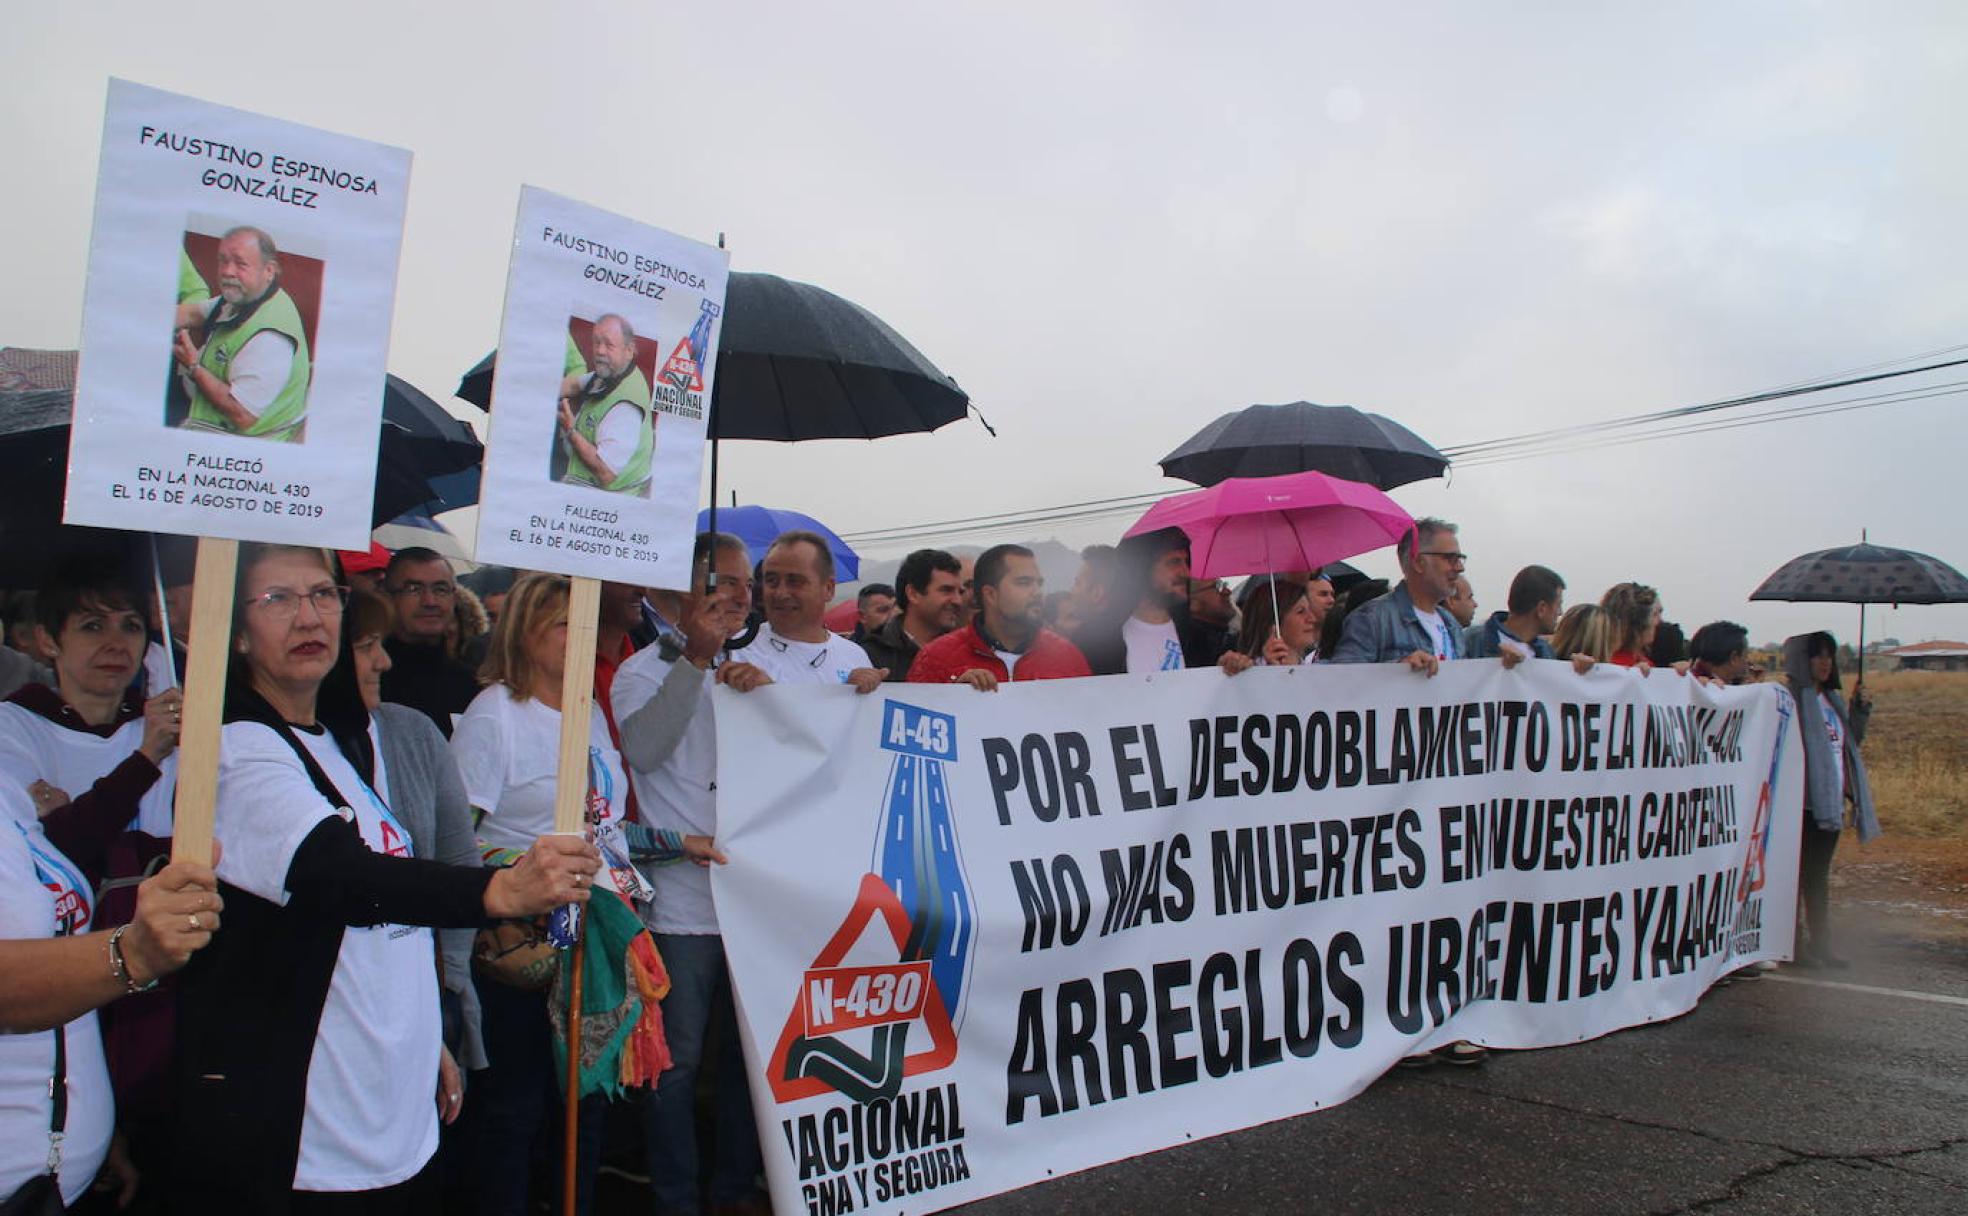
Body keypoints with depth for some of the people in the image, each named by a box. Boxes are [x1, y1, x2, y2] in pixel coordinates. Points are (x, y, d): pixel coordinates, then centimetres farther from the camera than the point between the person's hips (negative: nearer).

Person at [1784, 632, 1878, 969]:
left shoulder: (1832, 698, 14)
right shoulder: (1789, 698, -13)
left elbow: (1851, 741, 19)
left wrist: (1861, 710, 8)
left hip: (1831, 802, 8)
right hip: (1803, 802, -8)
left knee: (1819, 877, 14)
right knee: (1798, 876, -1)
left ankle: (1820, 944, 22)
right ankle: (1794, 945, 7)